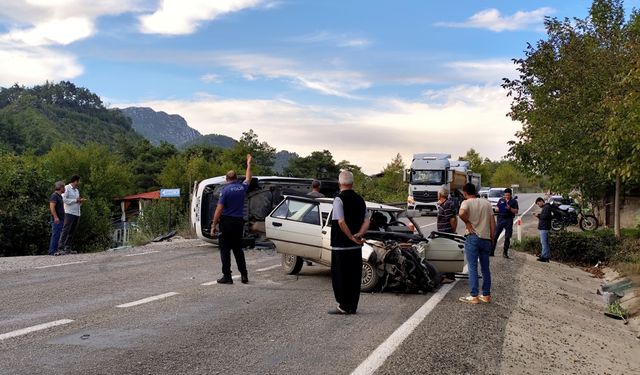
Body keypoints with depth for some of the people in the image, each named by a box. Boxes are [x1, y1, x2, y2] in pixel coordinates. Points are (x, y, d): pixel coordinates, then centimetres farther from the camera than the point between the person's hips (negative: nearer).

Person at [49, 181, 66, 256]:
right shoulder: (54, 195, -10)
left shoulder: (59, 196, 20)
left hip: (60, 219, 10)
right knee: (55, 235, -10)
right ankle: (52, 251, -10)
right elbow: (52, 207, -19)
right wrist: (55, 217, -25)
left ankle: (55, 250, 12)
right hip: (56, 219, -10)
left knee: (58, 235, 10)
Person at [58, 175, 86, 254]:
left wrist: (81, 201, 6)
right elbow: (64, 199, -12)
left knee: (72, 232, 5)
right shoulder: (67, 188, -1)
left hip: (77, 214, 8)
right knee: (66, 230, -12)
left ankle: (68, 248, 7)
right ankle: (60, 248, -14)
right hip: (69, 213, -8)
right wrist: (75, 200, -12)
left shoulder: (77, 190, 22)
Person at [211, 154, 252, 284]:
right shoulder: (242, 187, 5)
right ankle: (244, 275, 14)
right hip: (239, 221, 5)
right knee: (238, 249, 14)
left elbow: (219, 209, -14)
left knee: (225, 250, 0)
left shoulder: (225, 190, -9)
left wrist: (214, 226, -10)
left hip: (227, 221, -5)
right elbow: (248, 179, 29)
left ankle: (227, 276, -1)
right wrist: (249, 164, 43)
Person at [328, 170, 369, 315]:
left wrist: (352, 237, -16)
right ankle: (352, 307, 13)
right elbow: (366, 221, 3)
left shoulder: (339, 199, -12)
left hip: (340, 245, -6)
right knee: (354, 276, 9)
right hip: (356, 247, 6)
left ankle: (344, 306, 2)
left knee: (340, 276, 1)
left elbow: (341, 222, -22)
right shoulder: (360, 200, 9)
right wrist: (359, 235, -9)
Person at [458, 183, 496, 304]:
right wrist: (492, 238, 14)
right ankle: (486, 295, 17)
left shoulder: (466, 202, -6)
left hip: (472, 237, -5)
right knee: (485, 268, 13)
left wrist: (467, 222, -11)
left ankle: (474, 296, -3)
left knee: (472, 268, -2)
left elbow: (461, 213, -29)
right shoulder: (486, 203, 11)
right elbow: (493, 223, 9)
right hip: (486, 238, 5)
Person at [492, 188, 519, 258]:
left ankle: (505, 252, 10)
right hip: (500, 219, 1)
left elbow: (516, 211, -1)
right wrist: (498, 209, -10)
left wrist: (510, 208, -17)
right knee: (495, 235, -5)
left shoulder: (514, 201, 6)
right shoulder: (501, 200, 12)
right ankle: (491, 251, -2)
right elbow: (496, 209, 13)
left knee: (507, 237, 2)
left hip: (509, 220, -1)